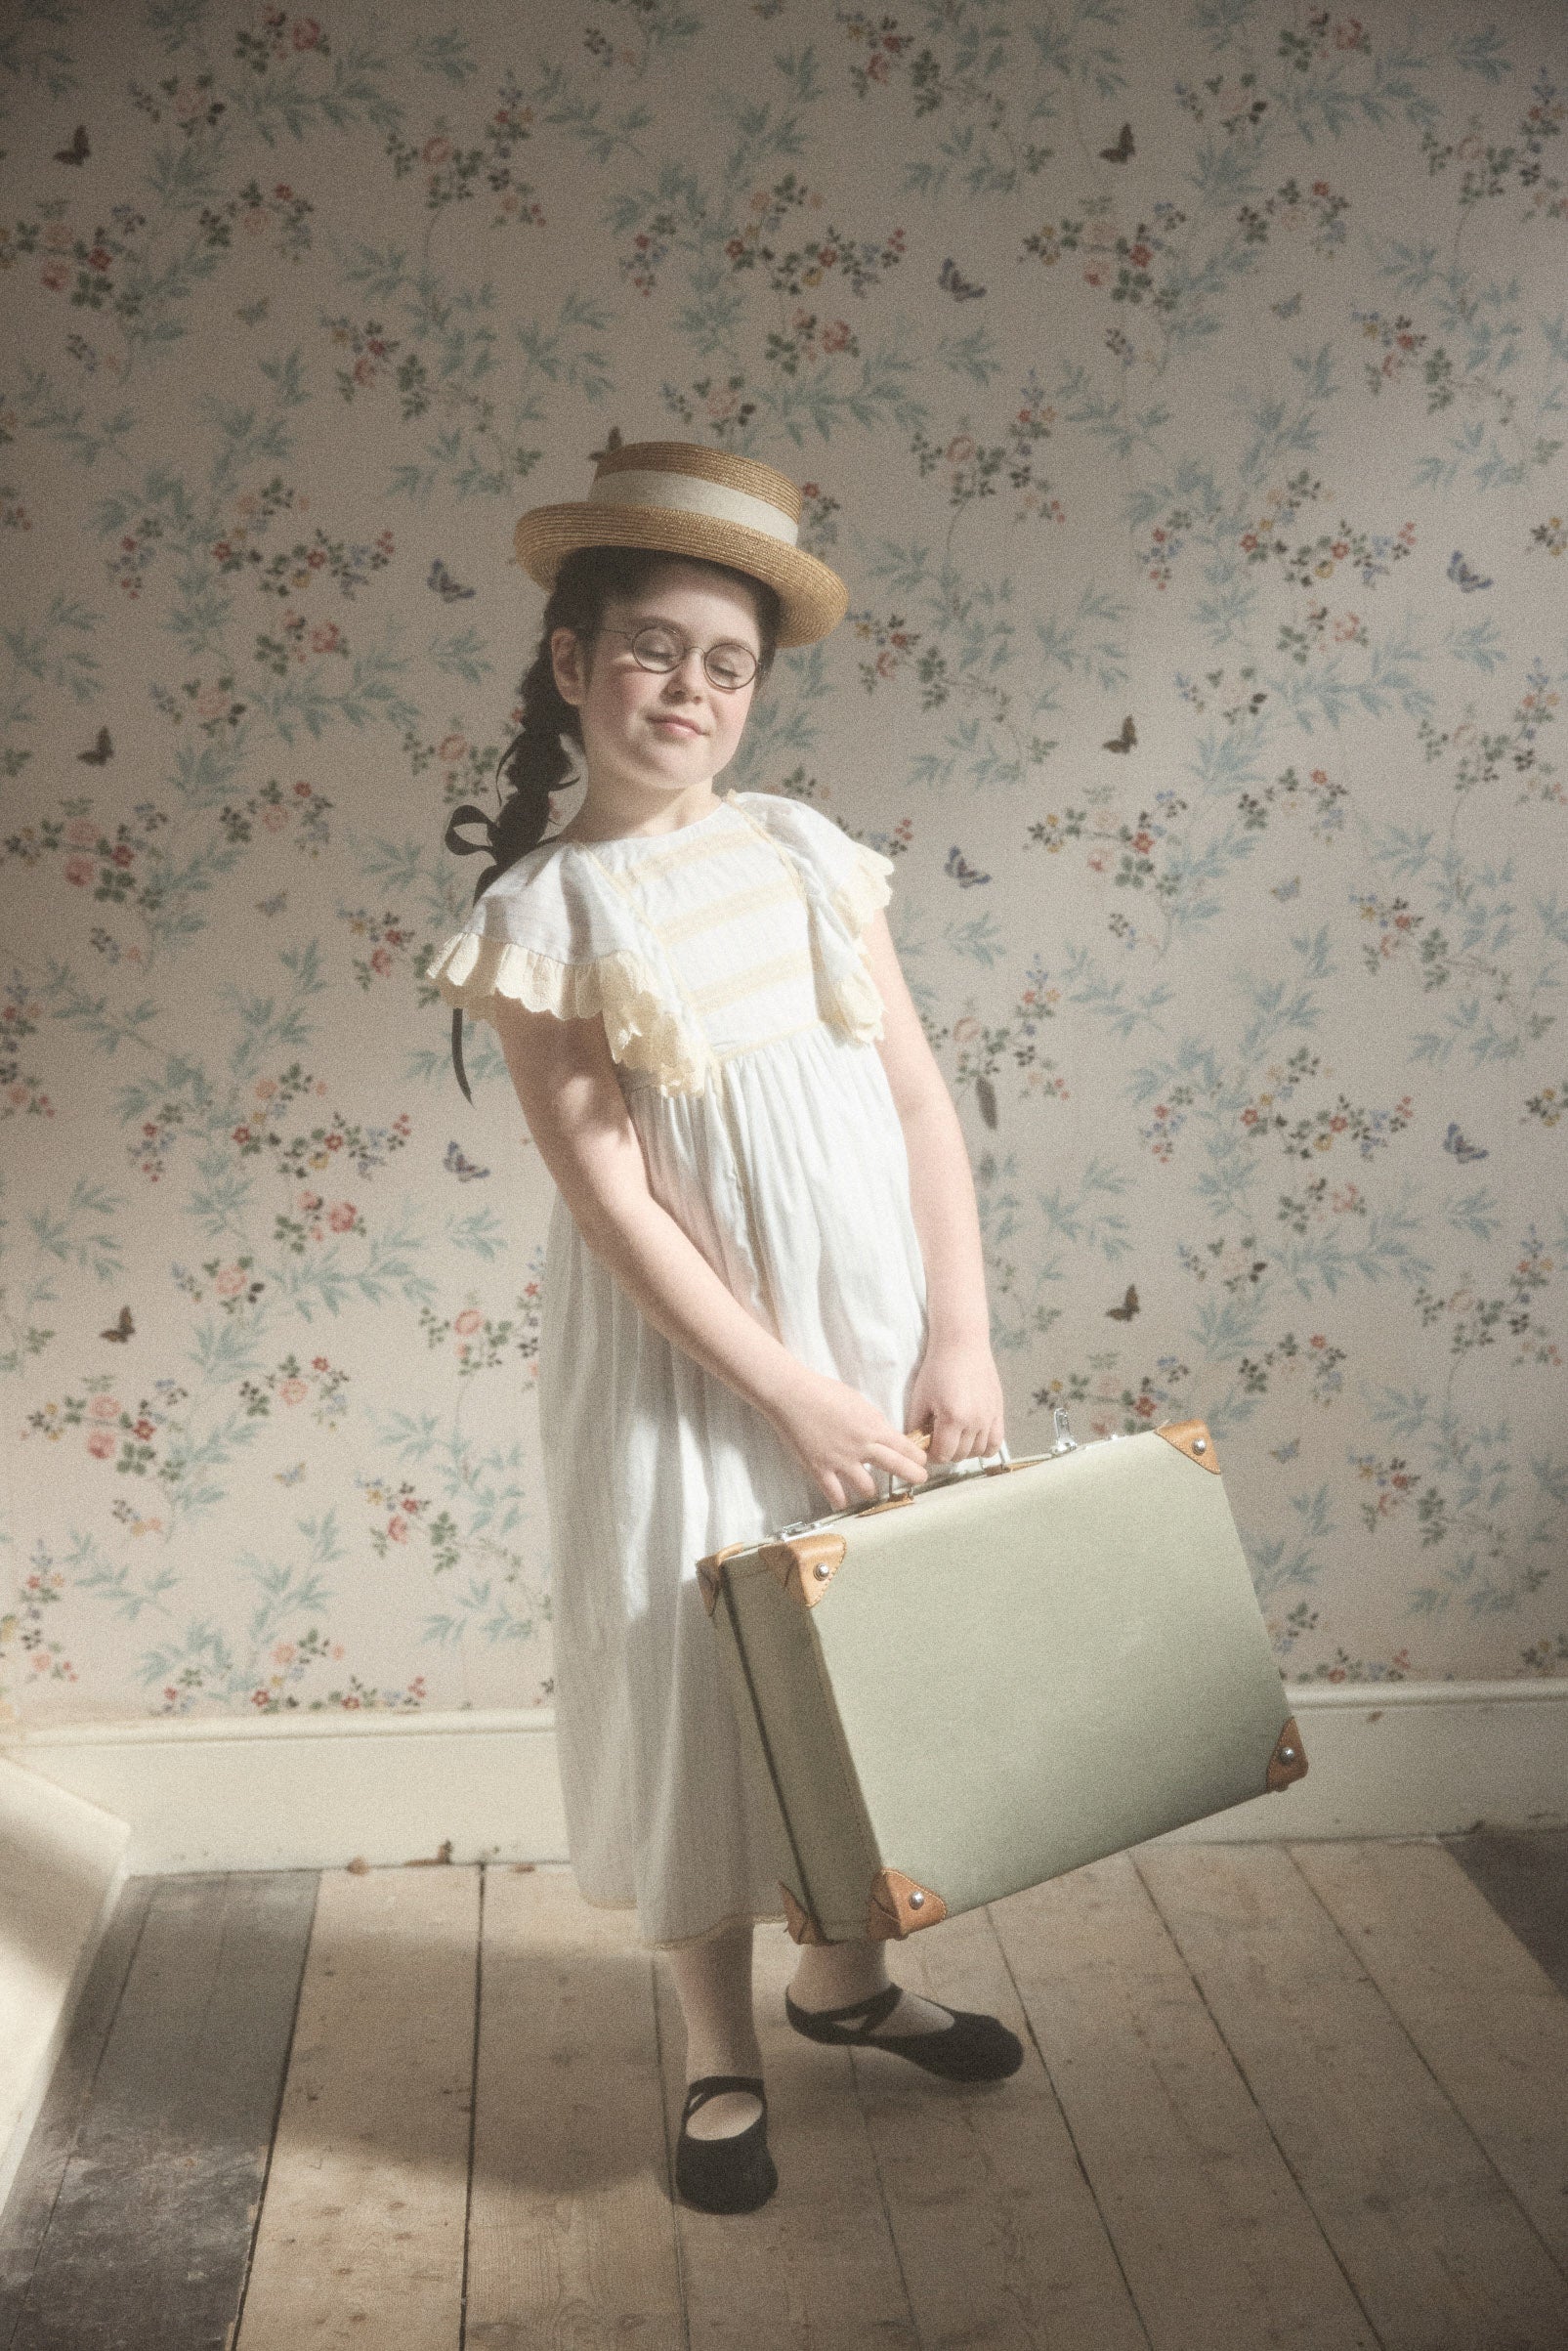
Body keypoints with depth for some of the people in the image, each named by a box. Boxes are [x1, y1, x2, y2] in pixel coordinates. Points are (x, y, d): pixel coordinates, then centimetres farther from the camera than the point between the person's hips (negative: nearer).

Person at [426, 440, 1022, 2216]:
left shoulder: (806, 852, 3)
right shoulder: (538, 911, -8)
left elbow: (919, 1097, 1)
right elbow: (609, 1194, -13)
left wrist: (956, 1339, -7)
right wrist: (790, 1392, -16)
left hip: (877, 1325, 4)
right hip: (688, 1353, -4)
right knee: (695, 1671, 7)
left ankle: (844, 1972, 40)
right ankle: (722, 2057, 29)